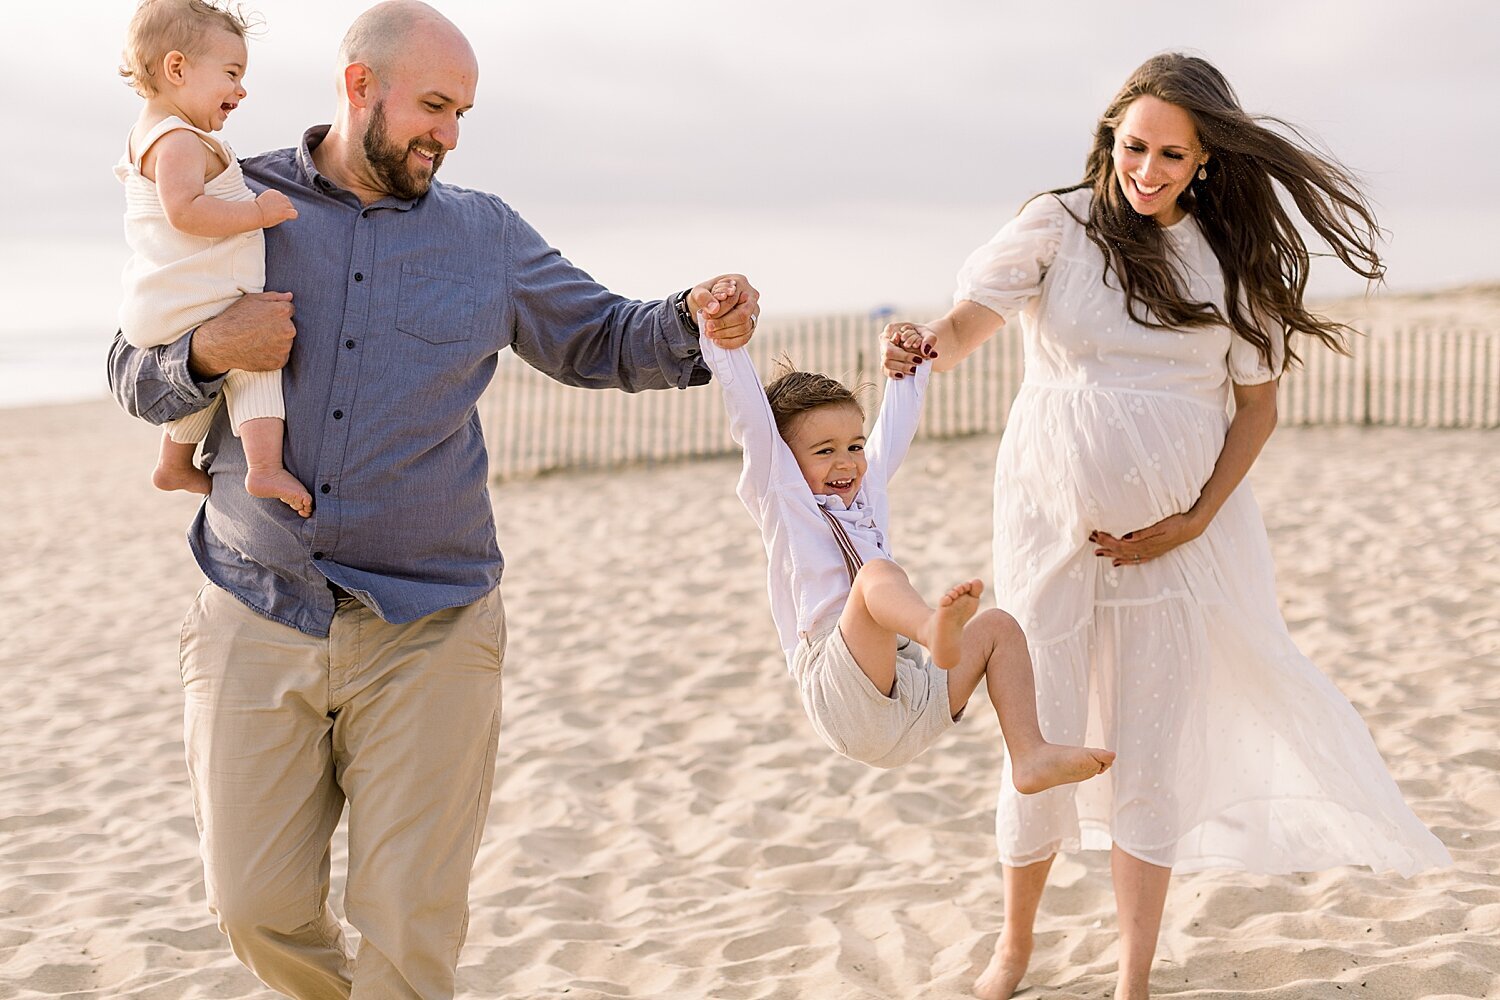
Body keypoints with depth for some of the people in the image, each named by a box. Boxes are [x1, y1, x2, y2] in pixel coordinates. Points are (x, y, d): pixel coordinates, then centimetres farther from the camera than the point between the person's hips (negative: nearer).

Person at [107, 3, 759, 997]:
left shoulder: (486, 235, 8)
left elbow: (601, 340, 10)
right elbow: (135, 377, 9)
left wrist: (693, 321, -10)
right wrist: (210, 353, -13)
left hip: (428, 629, 0)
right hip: (259, 619, 0)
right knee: (260, 906, 7)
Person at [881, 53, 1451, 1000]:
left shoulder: (1233, 256, 2)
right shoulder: (1058, 225, -3)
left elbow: (1258, 405, 5)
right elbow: (973, 317, -17)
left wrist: (1195, 521, -7)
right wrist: (926, 349, -40)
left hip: (1178, 534, 1)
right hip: (1056, 525, -1)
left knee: (1151, 756, 4)